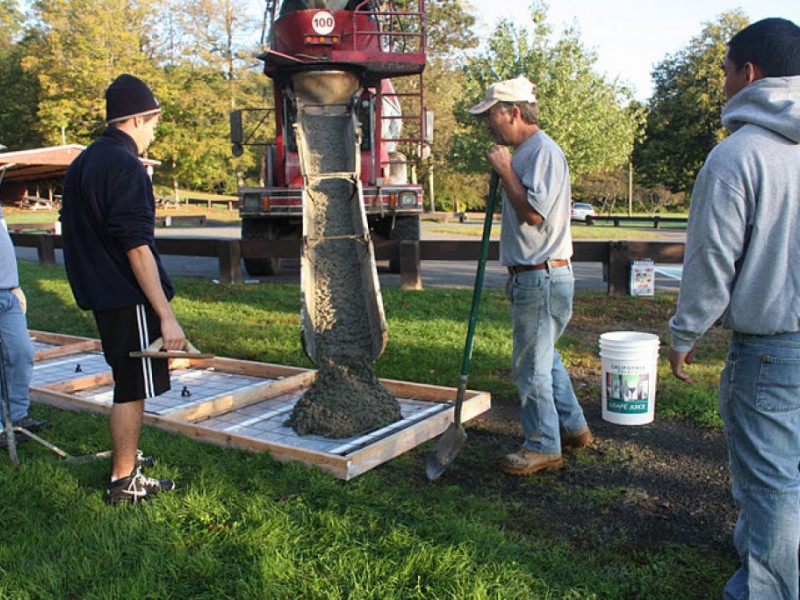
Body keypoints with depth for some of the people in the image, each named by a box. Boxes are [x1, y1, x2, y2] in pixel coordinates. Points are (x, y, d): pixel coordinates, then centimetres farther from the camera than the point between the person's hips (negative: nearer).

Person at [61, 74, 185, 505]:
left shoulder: (82, 163, 13)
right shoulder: (125, 166, -17)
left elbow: (77, 234, 18)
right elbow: (137, 247, -23)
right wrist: (167, 315, -23)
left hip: (101, 294, 10)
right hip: (129, 297, -10)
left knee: (127, 381, 23)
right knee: (133, 388, 2)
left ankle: (124, 456, 39)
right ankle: (123, 482, 13)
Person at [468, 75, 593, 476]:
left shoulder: (544, 152, -16)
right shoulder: (522, 153, 15)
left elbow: (533, 213, -26)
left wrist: (504, 170, -17)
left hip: (544, 280, -10)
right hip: (531, 277, 10)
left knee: (531, 366, 0)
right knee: (543, 358, 20)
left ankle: (543, 447, 14)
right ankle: (573, 428, 34)